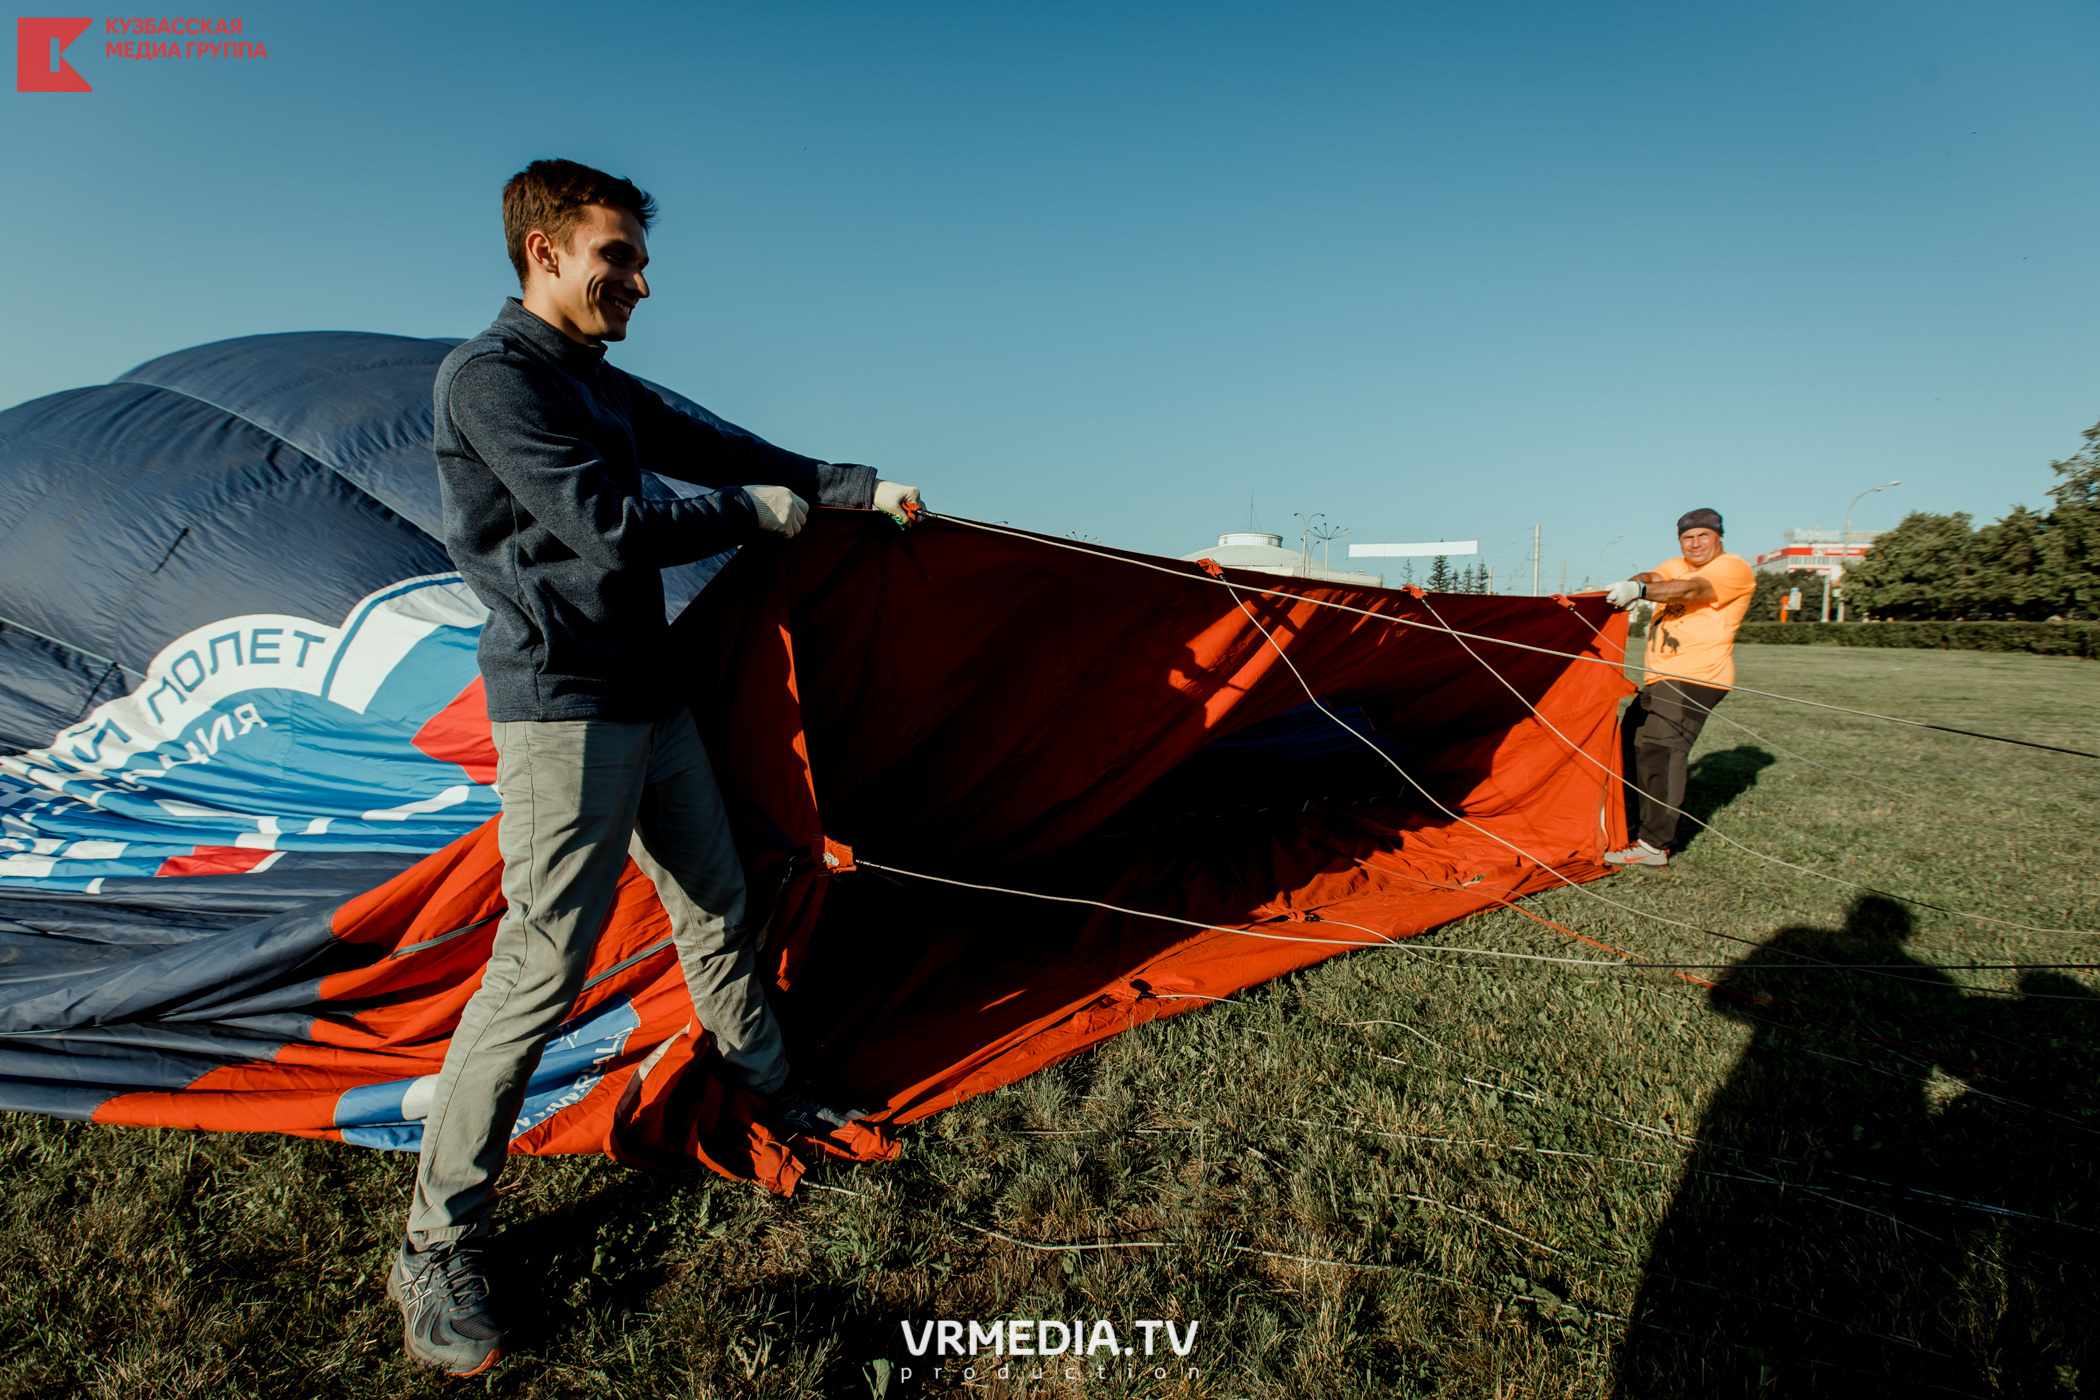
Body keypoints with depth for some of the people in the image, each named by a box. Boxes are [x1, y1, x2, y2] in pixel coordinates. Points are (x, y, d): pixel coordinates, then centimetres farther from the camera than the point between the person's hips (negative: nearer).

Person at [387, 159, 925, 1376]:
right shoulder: (491, 376, -13)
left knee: (716, 906, 17)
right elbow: (609, 530, -22)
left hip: (649, 697, 9)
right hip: (564, 712, -9)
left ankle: (774, 1094, 37)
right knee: (541, 964, -6)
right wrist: (755, 515, -8)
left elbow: (722, 449, 20)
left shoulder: (605, 387, 16)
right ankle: (439, 1251, 11)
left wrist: (861, 486, 15)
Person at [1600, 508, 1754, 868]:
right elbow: (1653, 577, -1)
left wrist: (1640, 591, -38)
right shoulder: (1676, 566, 20)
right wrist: (1631, 585, -25)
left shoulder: (1732, 568, -5)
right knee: (1635, 744, 11)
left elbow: (1693, 589, -24)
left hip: (1695, 678, -9)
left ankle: (1654, 845, -19)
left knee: (1660, 751, -19)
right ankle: (1656, 825, 23)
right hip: (1660, 677, 9)